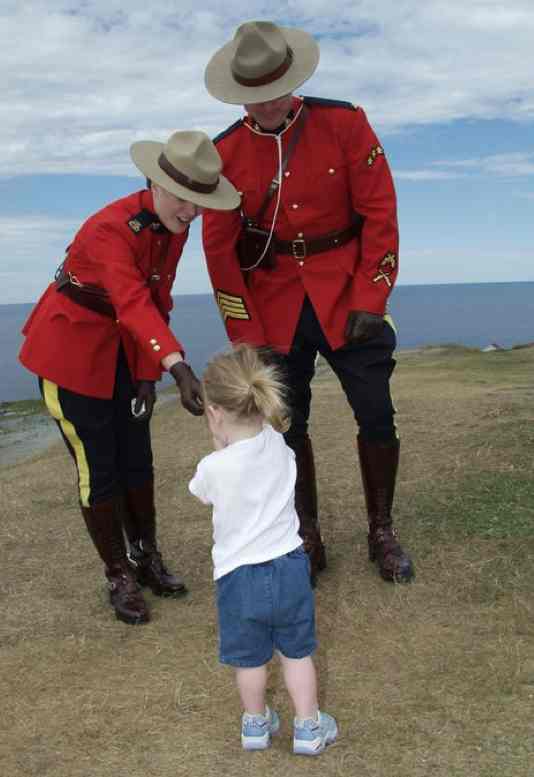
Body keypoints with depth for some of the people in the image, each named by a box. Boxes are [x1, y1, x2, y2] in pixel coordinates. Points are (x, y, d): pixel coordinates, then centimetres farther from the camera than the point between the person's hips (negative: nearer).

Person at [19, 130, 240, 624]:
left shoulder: (174, 227, -5)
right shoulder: (110, 229, -29)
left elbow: (157, 300, 1)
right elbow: (133, 303, -44)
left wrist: (149, 373, -4)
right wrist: (177, 364, -57)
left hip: (124, 351, 7)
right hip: (71, 350, -7)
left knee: (137, 457, 12)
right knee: (98, 468, 0)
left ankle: (147, 558, 30)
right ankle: (119, 577, 18)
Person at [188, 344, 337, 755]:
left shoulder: (214, 467, -21)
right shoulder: (279, 443, -9)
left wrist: (219, 443, 1)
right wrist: (228, 443, 8)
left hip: (239, 576, -3)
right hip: (289, 566, 3)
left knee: (251, 659, 19)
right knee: (297, 652, 20)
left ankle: (256, 724, 39)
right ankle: (309, 728, 30)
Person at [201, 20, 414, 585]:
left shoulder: (345, 123, -7)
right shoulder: (225, 153, -4)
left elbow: (380, 213, -6)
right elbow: (219, 249, -2)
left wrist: (369, 301, -12)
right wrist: (247, 336, -5)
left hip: (346, 296, -1)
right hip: (274, 307, 1)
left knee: (377, 416, 1)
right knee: (287, 425, 6)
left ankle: (382, 533, 21)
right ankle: (308, 539, 24)